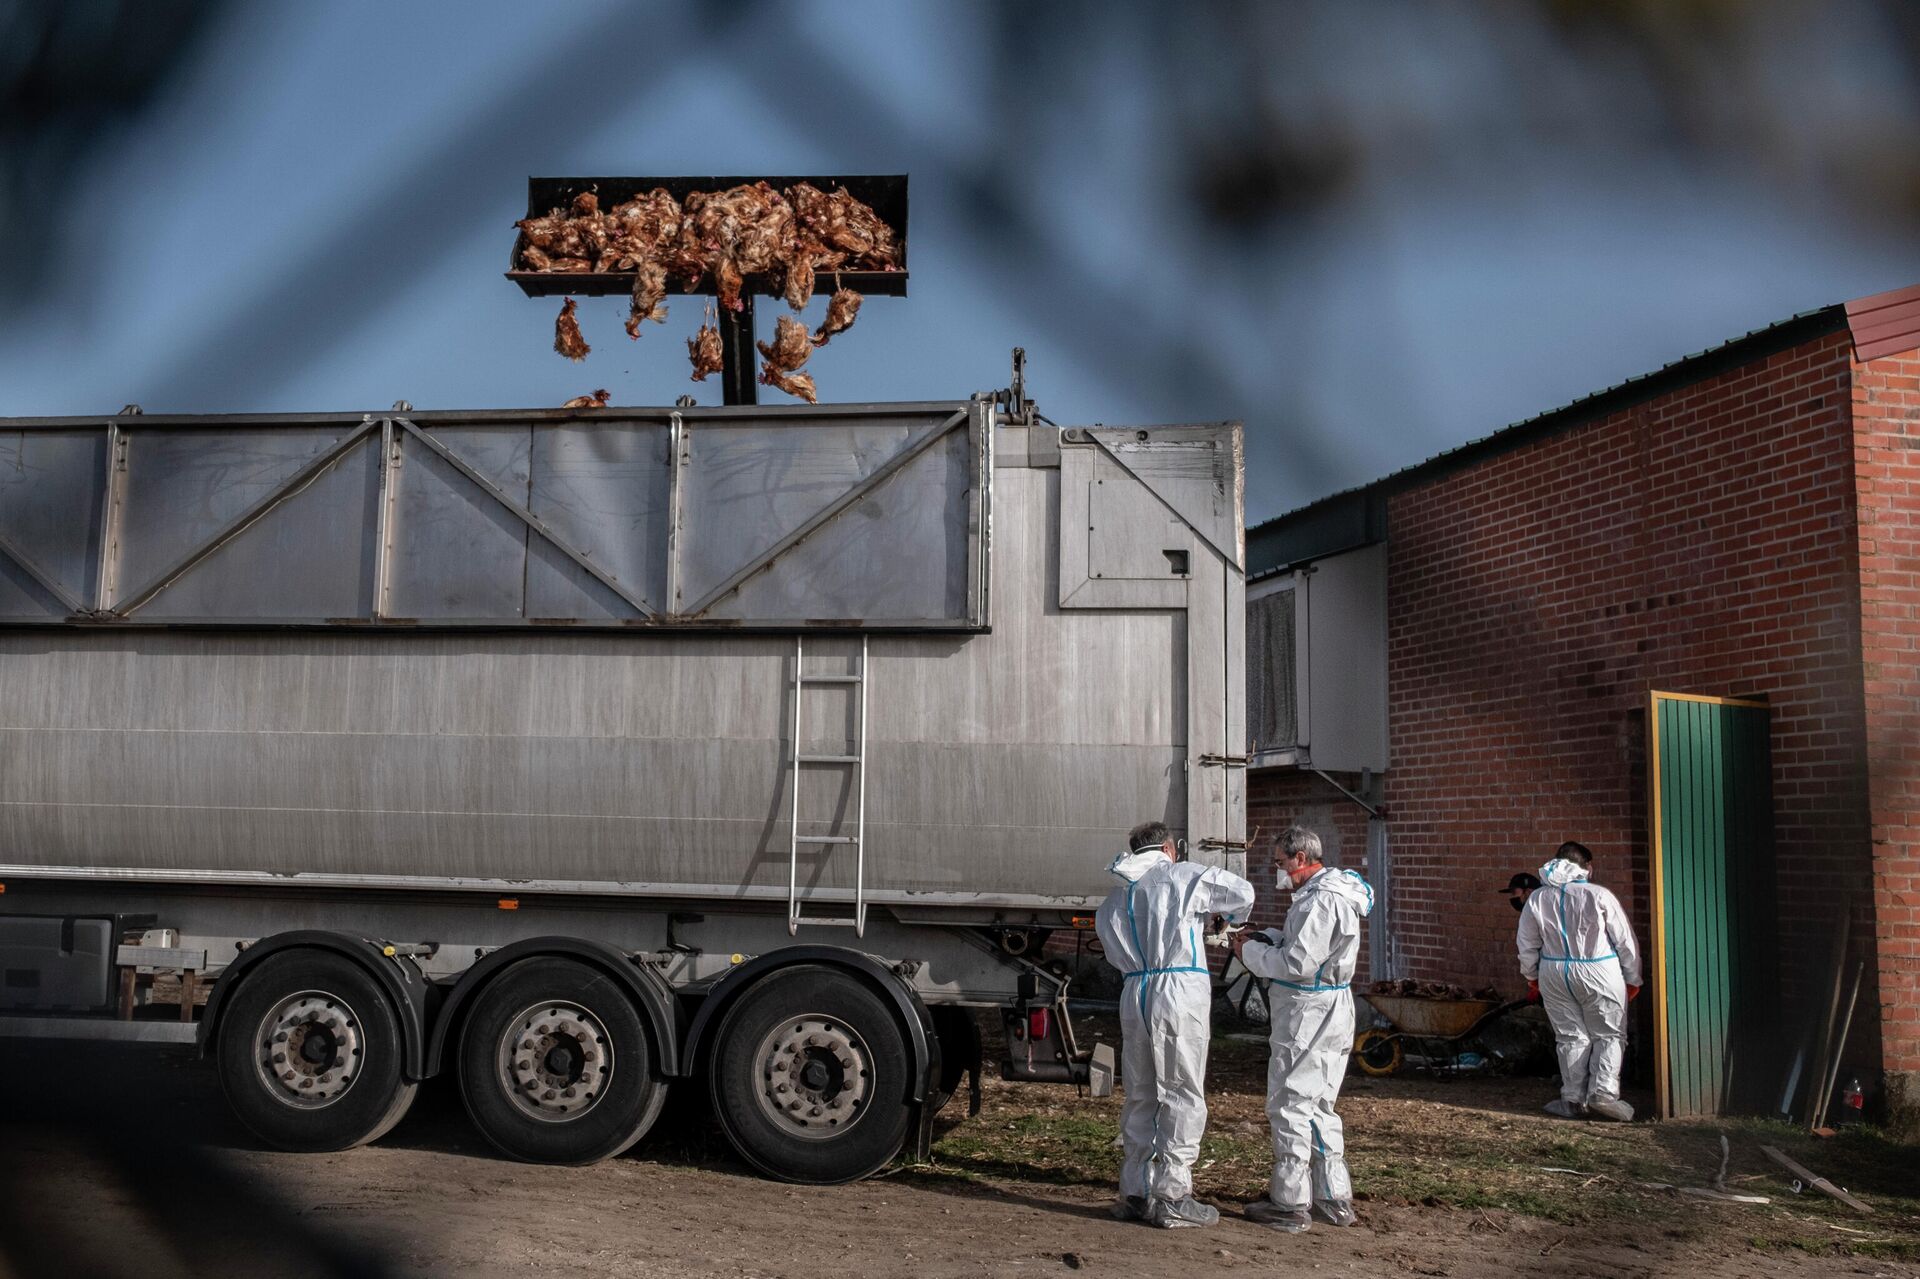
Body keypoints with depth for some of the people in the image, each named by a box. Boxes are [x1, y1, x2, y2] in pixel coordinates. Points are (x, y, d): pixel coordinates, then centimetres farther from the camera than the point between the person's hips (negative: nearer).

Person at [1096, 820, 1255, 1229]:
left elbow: (1117, 955, 16)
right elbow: (1242, 893, 4)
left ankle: (1135, 1192, 17)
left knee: (1141, 1097, 13)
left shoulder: (1114, 899, 17)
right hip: (1181, 992, -5)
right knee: (1183, 1097, 1)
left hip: (1134, 995, 6)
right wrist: (1220, 917, 25)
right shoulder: (1183, 876, 1)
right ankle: (1172, 1196, 2)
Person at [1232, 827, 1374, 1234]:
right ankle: (1334, 1199, 25)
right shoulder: (1329, 892, 14)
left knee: (1290, 1105, -2)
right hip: (1327, 1013, 11)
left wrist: (1250, 951, -9)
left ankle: (1290, 1204, 4)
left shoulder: (1321, 901, -21)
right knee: (1318, 1107, 18)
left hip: (1309, 1014, -11)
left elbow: (1297, 963, -23)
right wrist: (1263, 939, 7)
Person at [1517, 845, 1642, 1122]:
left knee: (1571, 1037, 11)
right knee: (1609, 1035, 9)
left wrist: (1531, 977, 22)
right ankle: (1603, 1092, -4)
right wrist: (1633, 979, 7)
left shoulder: (1537, 900, 1)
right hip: (1599, 974, -3)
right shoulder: (1599, 896, -9)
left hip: (1555, 975, 3)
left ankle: (1573, 1099, 12)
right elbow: (1626, 941, -4)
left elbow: (1527, 946, 8)